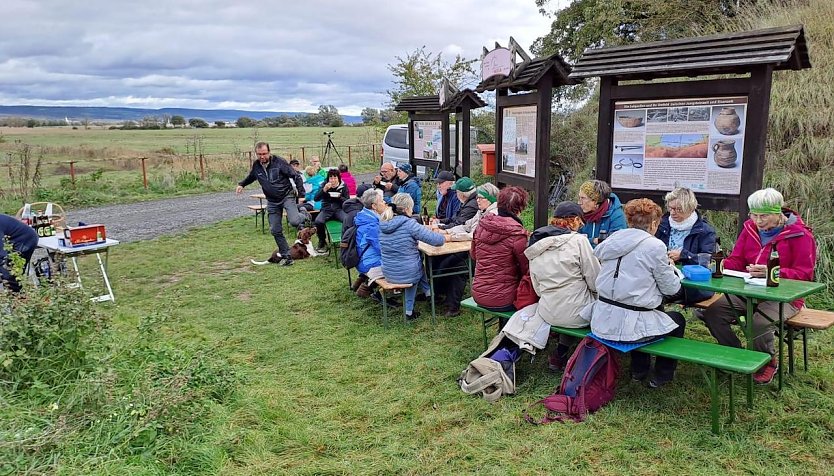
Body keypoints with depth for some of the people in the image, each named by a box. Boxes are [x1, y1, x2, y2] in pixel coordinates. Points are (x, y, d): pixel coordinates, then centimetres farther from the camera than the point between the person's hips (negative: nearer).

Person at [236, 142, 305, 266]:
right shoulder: (256, 166, 1)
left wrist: (301, 194, -16)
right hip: (272, 201, 5)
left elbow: (296, 176, -12)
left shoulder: (279, 162, -14)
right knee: (275, 230, 2)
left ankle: (304, 217, 10)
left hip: (287, 196, -5)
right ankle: (286, 256, 14)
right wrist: (241, 184, 7)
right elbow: (250, 177, 24)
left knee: (294, 221, -26)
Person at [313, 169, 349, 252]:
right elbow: (316, 199, -4)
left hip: (339, 209, -1)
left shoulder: (343, 186, 4)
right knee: (318, 221, -30)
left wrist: (340, 197, -17)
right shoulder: (324, 185, 5)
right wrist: (324, 190, -18)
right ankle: (322, 242, -5)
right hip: (326, 209, 1)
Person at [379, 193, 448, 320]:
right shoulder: (409, 224, -20)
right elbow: (435, 240, -20)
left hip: (388, 273, 5)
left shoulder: (383, 224, 0)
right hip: (407, 273, -5)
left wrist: (425, 229, 20)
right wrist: (443, 238, 3)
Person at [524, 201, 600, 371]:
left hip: (546, 313, 7)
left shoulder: (535, 248, 6)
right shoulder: (578, 240, -11)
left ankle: (560, 354, 29)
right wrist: (597, 298, 11)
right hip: (575, 314, -6)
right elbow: (595, 281, -8)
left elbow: (537, 287, 9)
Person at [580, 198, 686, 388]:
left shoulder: (613, 239, 5)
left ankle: (639, 369, 42)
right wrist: (670, 267, 17)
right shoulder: (655, 246, -12)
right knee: (677, 319, 24)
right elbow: (671, 288, -4)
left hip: (602, 321, 6)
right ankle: (663, 374, 32)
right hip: (631, 326, -6)